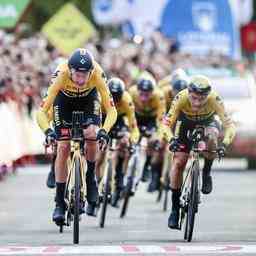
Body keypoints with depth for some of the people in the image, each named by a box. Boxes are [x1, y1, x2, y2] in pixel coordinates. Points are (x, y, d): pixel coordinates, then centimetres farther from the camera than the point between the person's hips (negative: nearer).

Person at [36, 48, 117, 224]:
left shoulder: (97, 74, -37)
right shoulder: (61, 75, -38)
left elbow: (111, 110, -34)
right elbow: (42, 111, -38)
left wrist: (104, 131, -51)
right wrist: (48, 131, -55)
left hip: (89, 99, 0)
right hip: (64, 100, 0)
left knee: (92, 136, -25)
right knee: (63, 148, -10)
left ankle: (91, 178, 3)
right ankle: (60, 203, 0)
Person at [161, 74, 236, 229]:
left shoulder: (214, 99, -36)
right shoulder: (181, 98, -34)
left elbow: (229, 124, -37)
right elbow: (167, 123, -32)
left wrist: (224, 144, -54)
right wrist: (171, 139, -51)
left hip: (208, 123, -1)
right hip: (186, 124, 1)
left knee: (212, 136, -36)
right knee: (178, 162, -12)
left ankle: (206, 174, -10)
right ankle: (175, 208, 2)